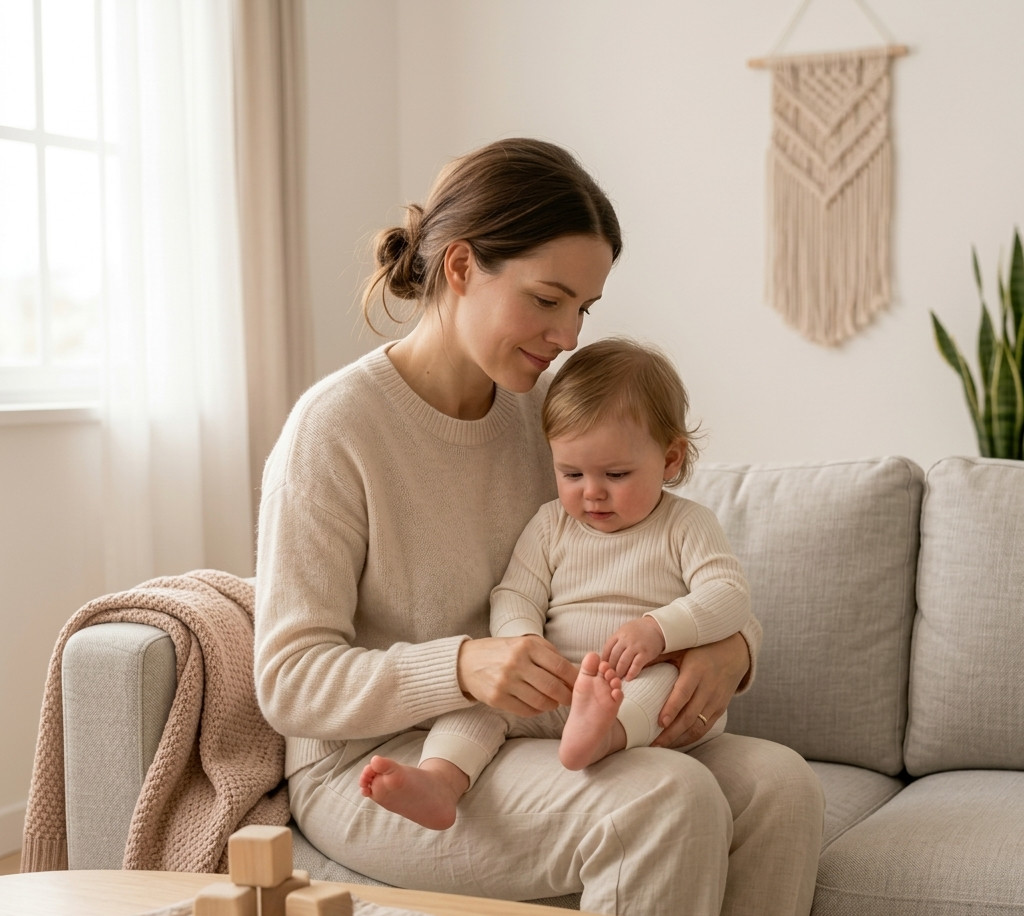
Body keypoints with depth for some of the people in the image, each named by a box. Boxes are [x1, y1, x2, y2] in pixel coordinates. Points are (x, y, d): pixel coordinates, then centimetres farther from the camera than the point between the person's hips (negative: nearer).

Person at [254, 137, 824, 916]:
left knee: (779, 784, -18)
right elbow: (290, 681, -16)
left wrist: (731, 645, -15)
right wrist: (463, 666, -33)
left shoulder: (549, 410, 5)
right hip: (374, 765, -6)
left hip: (537, 743, 6)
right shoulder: (335, 427, -13)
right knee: (668, 801, -29)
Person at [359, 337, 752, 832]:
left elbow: (729, 595, -7)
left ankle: (602, 735, -65)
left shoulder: (686, 526, 6)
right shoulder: (550, 525, 15)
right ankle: (438, 780, -46)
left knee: (677, 679, -35)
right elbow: (514, 596, 8)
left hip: (652, 700, -3)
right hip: (552, 692, 3)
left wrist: (657, 629, -25)